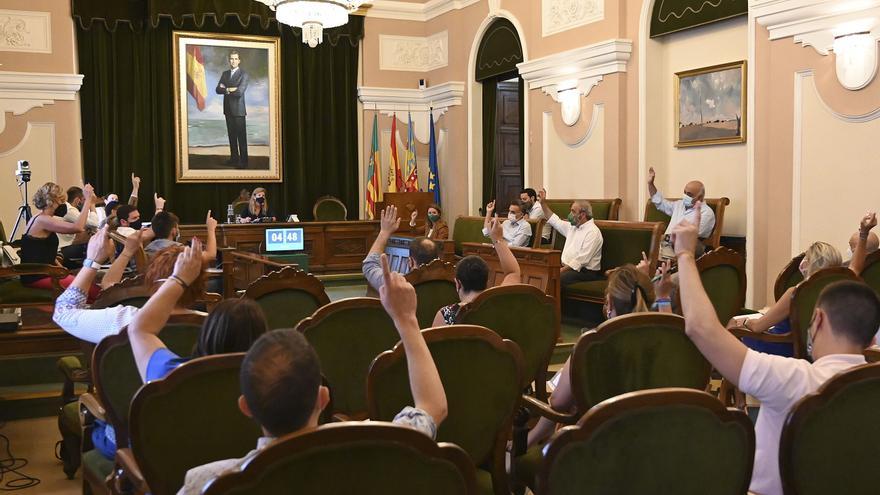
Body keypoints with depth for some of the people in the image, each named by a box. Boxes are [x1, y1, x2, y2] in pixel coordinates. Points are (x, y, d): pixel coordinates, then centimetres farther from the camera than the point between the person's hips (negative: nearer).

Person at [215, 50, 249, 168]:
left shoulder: (243, 74, -5)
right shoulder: (225, 74, 13)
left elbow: (240, 91, -17)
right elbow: (218, 89, 4)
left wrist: (226, 89, -6)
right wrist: (229, 89, -12)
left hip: (238, 109, -6)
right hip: (228, 109, 6)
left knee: (241, 136, -5)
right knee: (231, 135, 11)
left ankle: (243, 161, -3)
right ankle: (234, 158, 19)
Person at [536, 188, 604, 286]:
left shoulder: (592, 232, -12)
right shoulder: (573, 227, 16)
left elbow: (581, 260, -20)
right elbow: (554, 221, 32)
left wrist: (561, 270, -23)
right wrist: (543, 202, 26)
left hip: (585, 272, -9)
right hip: (567, 267, 9)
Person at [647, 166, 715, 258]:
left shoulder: (706, 213, -1)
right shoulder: (680, 204, 25)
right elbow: (660, 203, 36)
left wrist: (668, 237, -17)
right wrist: (650, 184, 27)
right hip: (667, 245, 7)